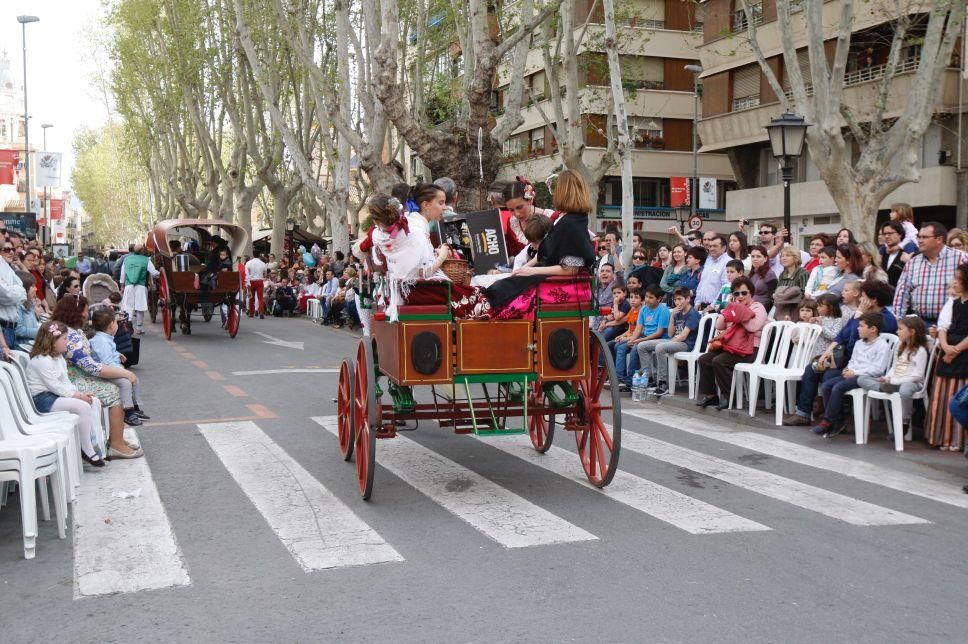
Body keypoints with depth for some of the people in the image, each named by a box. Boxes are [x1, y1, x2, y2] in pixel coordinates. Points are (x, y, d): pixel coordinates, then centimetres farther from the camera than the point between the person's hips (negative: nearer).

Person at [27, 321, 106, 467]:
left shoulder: (58, 358, 14)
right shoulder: (41, 360, -17)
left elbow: (66, 381, 13)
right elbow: (54, 386, -22)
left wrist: (80, 393, -3)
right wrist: (77, 395, -19)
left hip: (56, 395, 10)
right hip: (42, 399, -10)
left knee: (95, 403, 0)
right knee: (82, 407, -27)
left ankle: (93, 442, -5)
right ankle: (87, 451, -19)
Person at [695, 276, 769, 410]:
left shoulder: (757, 307, 0)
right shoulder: (734, 307, 21)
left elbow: (753, 326, -21)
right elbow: (719, 326, 13)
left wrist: (739, 313, -12)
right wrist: (729, 311, 0)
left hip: (748, 350, -8)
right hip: (730, 346, 8)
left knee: (719, 361, -27)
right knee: (703, 359, -6)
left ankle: (727, 396, -15)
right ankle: (709, 394, -1)